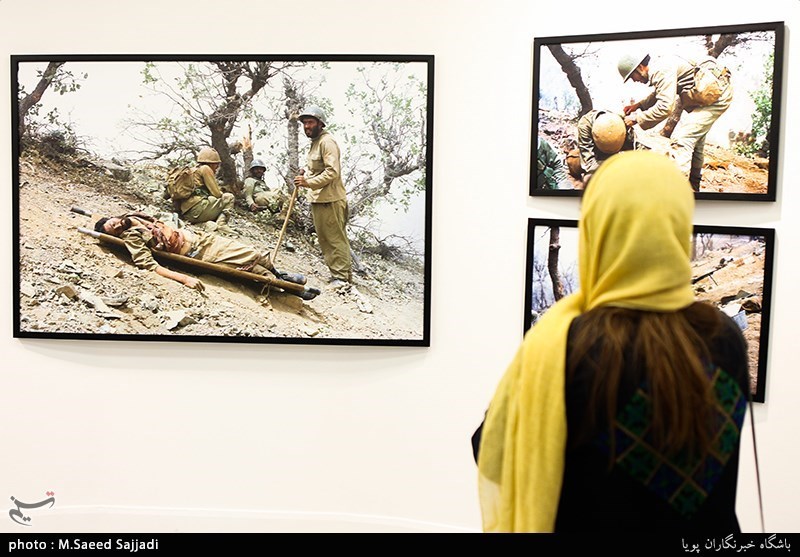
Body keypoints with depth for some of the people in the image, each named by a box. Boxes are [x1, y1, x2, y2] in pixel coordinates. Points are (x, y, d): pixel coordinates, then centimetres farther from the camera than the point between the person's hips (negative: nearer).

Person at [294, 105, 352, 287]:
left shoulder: (327, 142, -13)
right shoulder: (315, 142, 19)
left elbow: (332, 172, -22)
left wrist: (308, 182, -24)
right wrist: (306, 171, 12)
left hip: (330, 200, -10)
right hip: (317, 199, 10)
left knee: (336, 238, -5)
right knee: (324, 239, 13)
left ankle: (342, 276, 1)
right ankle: (336, 271, 22)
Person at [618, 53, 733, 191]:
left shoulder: (662, 71, -23)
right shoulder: (657, 69, 9)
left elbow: (665, 107, -29)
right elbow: (658, 94, 29)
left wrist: (637, 118, -20)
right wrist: (638, 105, 15)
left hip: (715, 93, -11)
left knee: (682, 139, -16)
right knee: (695, 137, 20)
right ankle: (693, 186, 33)